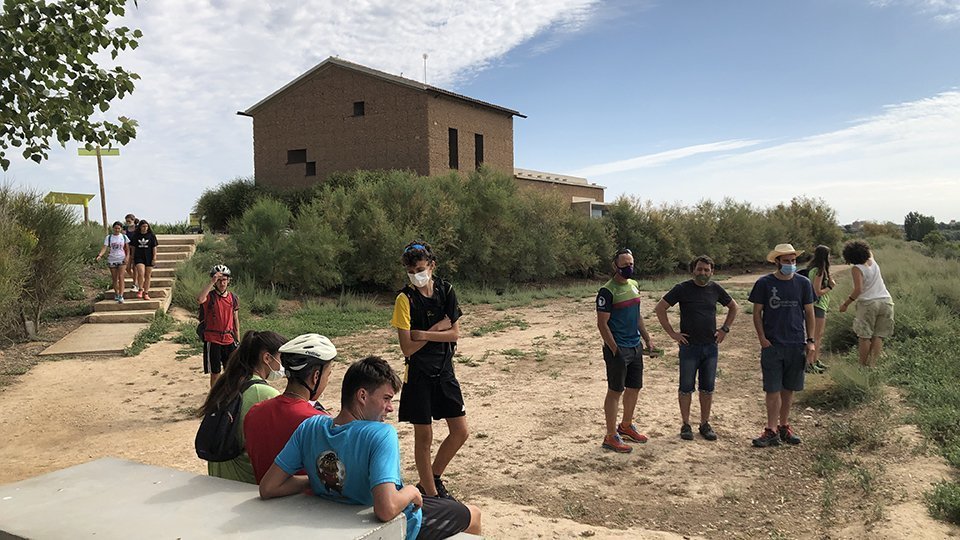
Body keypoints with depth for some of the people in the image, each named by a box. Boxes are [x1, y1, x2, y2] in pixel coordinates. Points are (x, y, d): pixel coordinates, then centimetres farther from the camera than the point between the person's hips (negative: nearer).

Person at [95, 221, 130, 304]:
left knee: (120, 277, -12)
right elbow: (104, 248, -10)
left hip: (121, 259, -1)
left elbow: (127, 249, 5)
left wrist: (127, 256, -11)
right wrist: (100, 255, -27)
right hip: (112, 260, 1)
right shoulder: (108, 237, 0)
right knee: (114, 278, 9)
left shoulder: (124, 237, 1)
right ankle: (116, 294, 28)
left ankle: (121, 296, -17)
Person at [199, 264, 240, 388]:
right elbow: (200, 299, -34)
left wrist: (238, 340, 12)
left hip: (229, 340, 4)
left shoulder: (233, 298, 6)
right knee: (215, 373, 5)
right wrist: (212, 282, -31)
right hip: (212, 340, -4)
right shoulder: (210, 296, -8)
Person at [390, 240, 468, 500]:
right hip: (419, 374, -4)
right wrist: (438, 328, -13)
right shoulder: (405, 299, -11)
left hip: (444, 371, 4)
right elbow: (407, 348, -15)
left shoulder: (446, 291, 0)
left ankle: (433, 479, 27)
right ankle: (430, 493, 20)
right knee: (424, 437, 4)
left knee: (460, 432, 7)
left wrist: (423, 335, -16)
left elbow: (454, 334, -5)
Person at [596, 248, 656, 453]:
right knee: (615, 391, -1)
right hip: (618, 349, -8)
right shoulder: (607, 291, -15)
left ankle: (626, 426, 34)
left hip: (635, 347, 8)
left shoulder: (634, 285, 11)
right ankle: (611, 437, 9)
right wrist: (615, 350, -18)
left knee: (634, 388, 16)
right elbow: (602, 324, -16)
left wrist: (647, 339, 16)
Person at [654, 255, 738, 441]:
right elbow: (659, 308, -4)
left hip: (711, 347, 3)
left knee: (708, 389, 9)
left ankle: (705, 424, 21)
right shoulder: (682, 289, -6)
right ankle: (686, 425, 14)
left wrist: (725, 329, 9)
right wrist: (672, 333, -7)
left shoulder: (715, 289, 4)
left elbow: (734, 307, 20)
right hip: (689, 346, -3)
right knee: (686, 388, 3)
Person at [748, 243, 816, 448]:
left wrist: (810, 341, 2)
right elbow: (757, 313, 1)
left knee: (789, 389, 11)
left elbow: (809, 313, 9)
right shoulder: (764, 283, -3)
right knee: (773, 390, -2)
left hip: (796, 345, 2)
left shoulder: (803, 283, 4)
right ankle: (772, 431, 5)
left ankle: (784, 426, 24)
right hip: (772, 345, -2)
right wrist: (762, 339, -8)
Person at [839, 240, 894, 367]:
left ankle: (863, 365, 2)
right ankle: (873, 364, 0)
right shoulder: (872, 262, 9)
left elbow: (858, 290, -17)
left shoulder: (856, 269, -9)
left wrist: (846, 304, -12)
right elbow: (869, 252, 34)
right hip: (885, 301, 6)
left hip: (868, 303, -6)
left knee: (864, 337, 0)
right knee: (878, 336, 4)